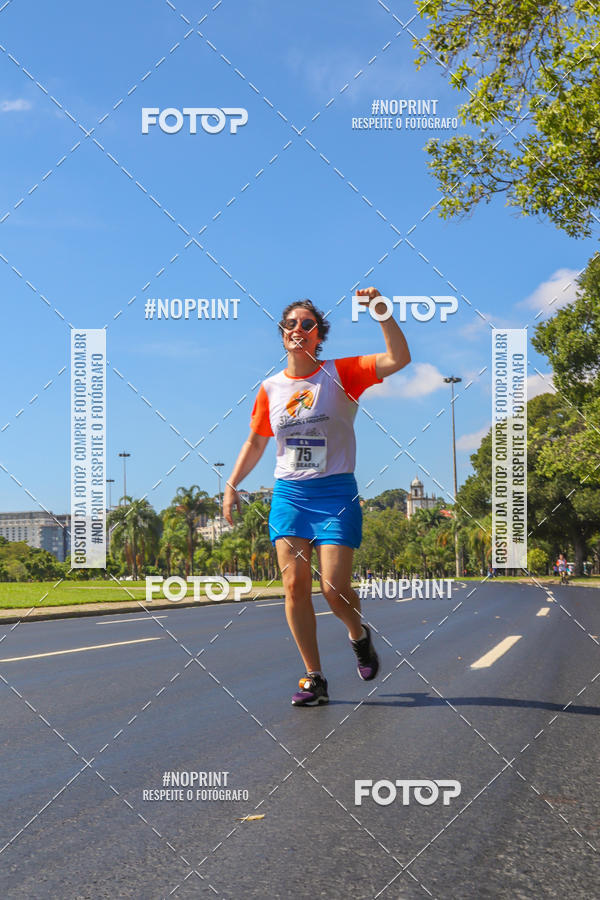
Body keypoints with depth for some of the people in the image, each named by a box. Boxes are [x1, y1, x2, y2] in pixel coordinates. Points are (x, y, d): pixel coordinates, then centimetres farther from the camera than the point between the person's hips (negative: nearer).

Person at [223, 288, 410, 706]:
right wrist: (232, 484, 12)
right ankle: (314, 679, 3)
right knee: (295, 585, -6)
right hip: (288, 494, 3)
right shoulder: (270, 388, 8)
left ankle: (359, 635, 25)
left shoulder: (341, 374, -2)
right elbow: (255, 442, 19)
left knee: (335, 589, -10)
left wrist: (382, 312, -25)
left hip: (336, 492, -3)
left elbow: (399, 358, -14)